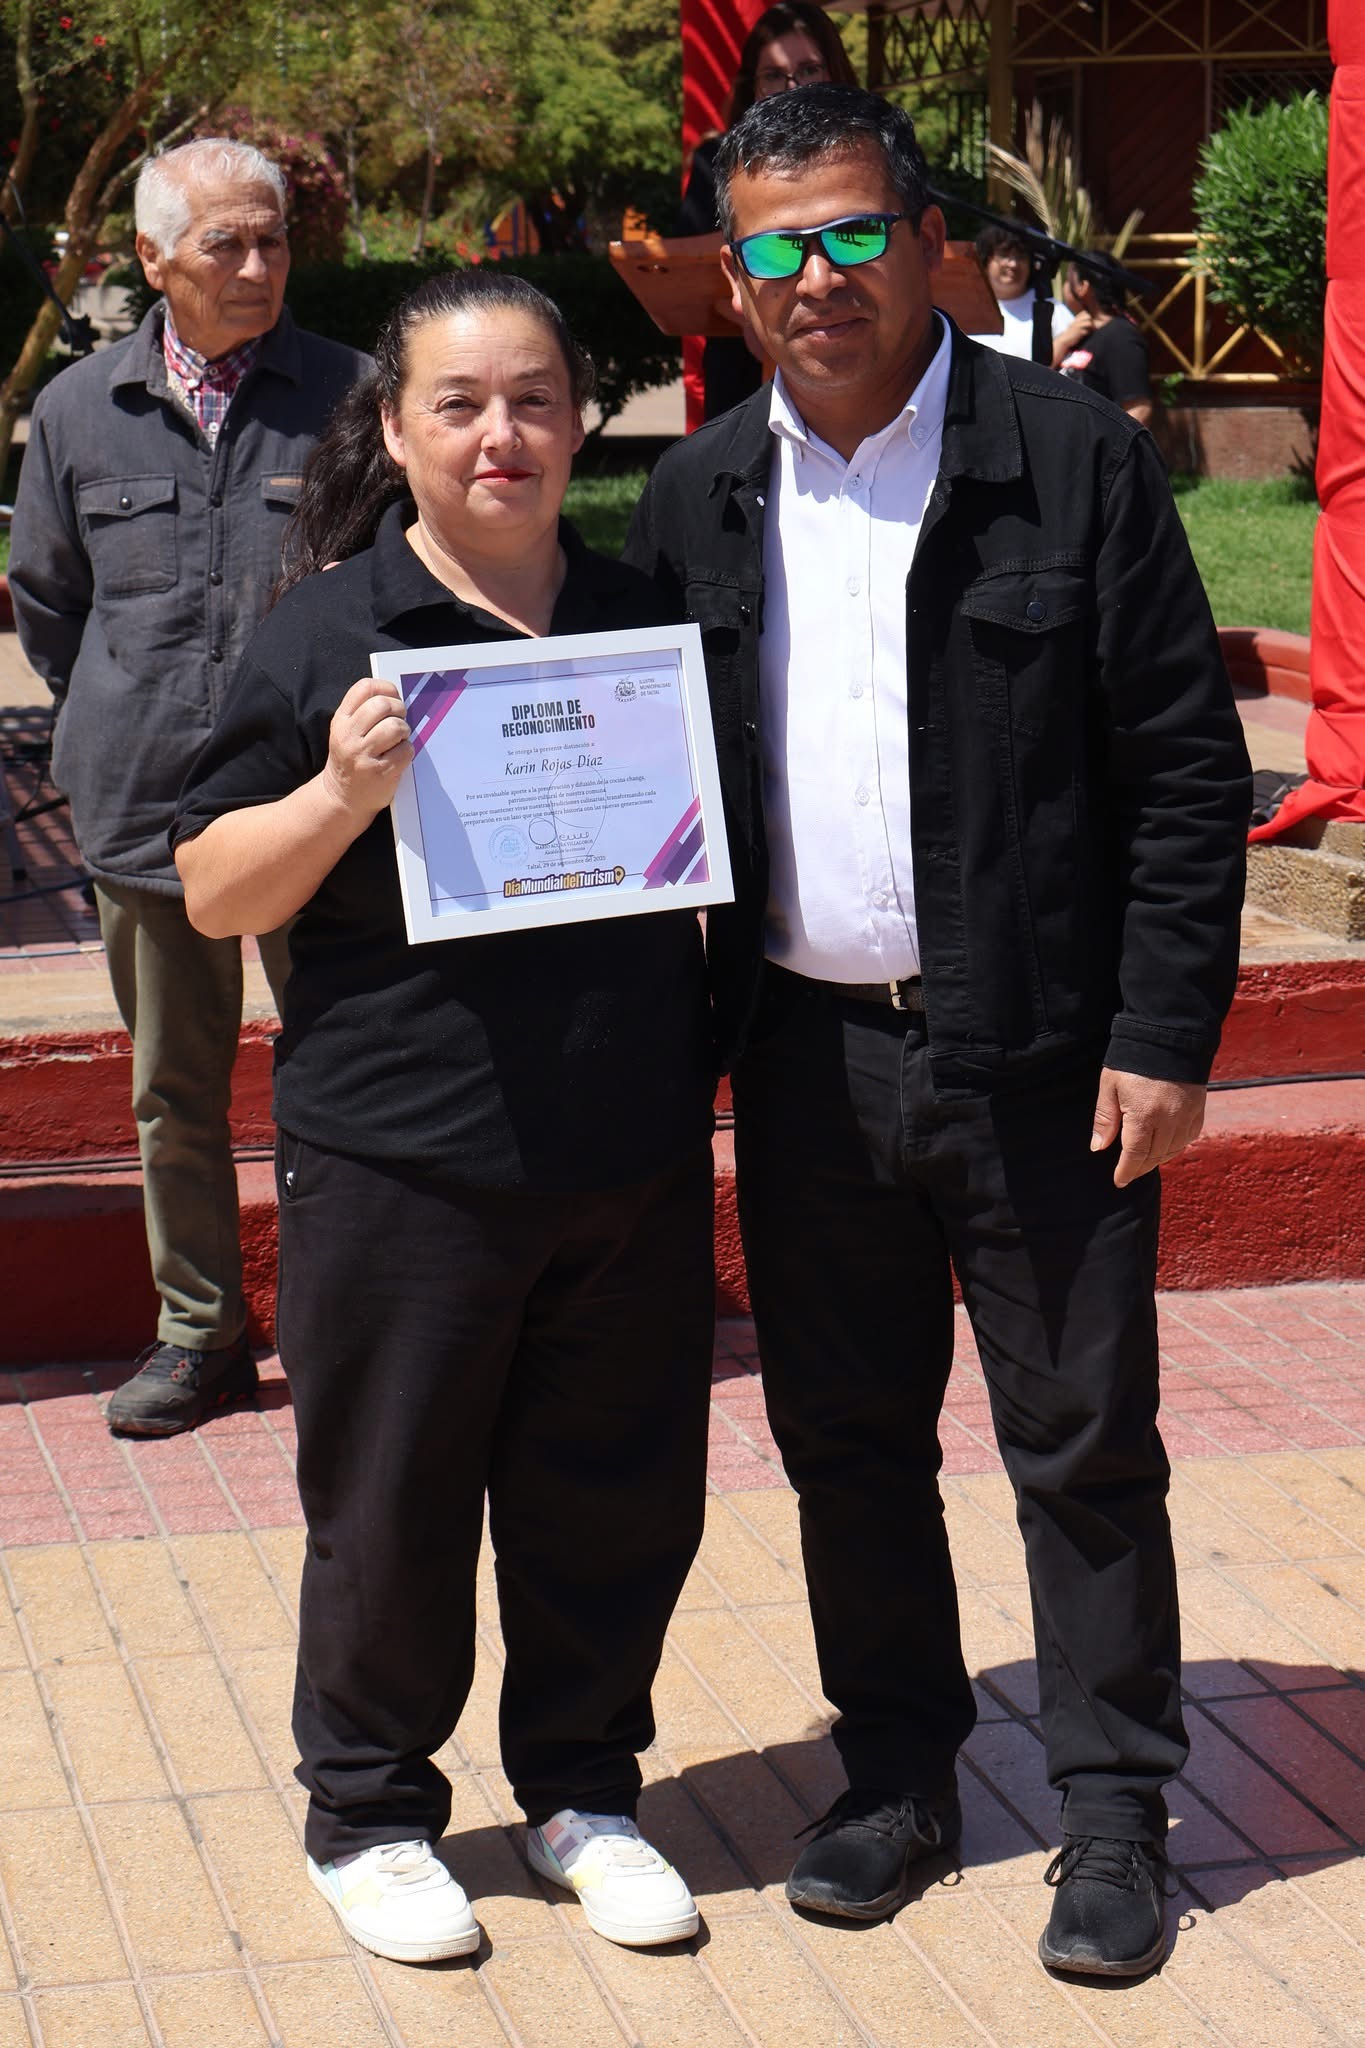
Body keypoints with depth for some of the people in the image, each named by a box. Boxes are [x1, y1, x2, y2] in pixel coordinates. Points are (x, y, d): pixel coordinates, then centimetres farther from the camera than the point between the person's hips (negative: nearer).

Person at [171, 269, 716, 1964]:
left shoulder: (643, 616, 9)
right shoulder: (328, 633, -4)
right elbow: (213, 894, -4)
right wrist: (344, 791, -20)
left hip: (634, 1164, 4)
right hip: (404, 1166, -4)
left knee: (619, 1493, 12)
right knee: (391, 1508, 8)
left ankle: (581, 1787, 31)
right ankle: (368, 1809, 27)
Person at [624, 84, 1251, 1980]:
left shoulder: (1075, 457, -6)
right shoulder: (698, 498, 7)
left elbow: (1188, 767, -6)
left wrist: (1164, 1034, -11)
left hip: (1038, 1054, -4)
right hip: (803, 1058, 4)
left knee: (1084, 1444, 6)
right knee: (846, 1436, 14)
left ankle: (1113, 1814, 21)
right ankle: (898, 1773, 31)